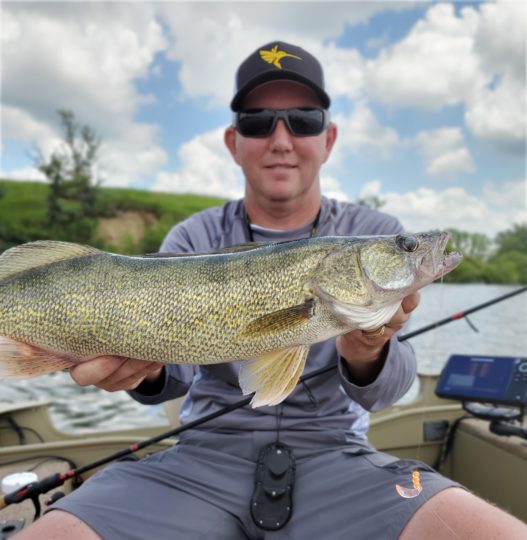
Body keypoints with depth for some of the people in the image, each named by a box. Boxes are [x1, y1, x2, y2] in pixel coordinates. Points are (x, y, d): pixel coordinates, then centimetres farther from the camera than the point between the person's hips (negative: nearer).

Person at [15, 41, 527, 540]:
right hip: (207, 454, 1)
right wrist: (145, 370, -30)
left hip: (333, 455, 0)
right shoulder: (193, 239, 5)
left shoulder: (376, 235, 3)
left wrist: (367, 357, -31)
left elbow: (388, 386, -8)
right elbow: (175, 367, -7)